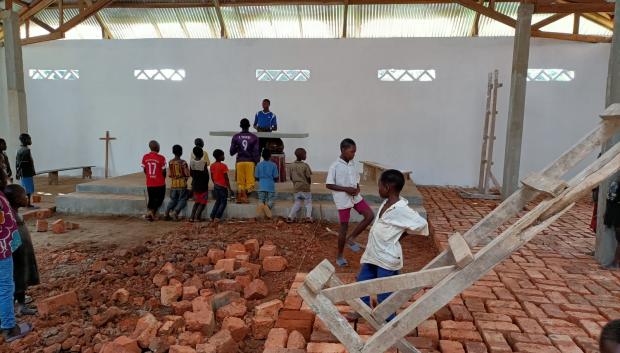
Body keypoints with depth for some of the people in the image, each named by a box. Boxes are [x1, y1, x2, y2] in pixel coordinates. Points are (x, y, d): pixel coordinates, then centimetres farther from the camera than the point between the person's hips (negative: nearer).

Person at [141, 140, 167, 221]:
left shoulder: (145, 157, -1)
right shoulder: (161, 158, -14)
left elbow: (144, 170, 6)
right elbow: (164, 172, -10)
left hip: (149, 183, 4)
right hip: (160, 183, -4)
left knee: (151, 199, 19)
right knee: (159, 199, 11)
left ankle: (149, 212, 11)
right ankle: (153, 212, -5)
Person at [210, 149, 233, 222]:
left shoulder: (212, 165, 5)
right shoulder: (223, 166, -16)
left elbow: (212, 177, 12)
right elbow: (226, 178, -15)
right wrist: (229, 189, -11)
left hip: (216, 186, 7)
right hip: (222, 187, -7)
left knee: (217, 201, 19)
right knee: (223, 203, 5)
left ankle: (212, 217, 14)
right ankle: (217, 218, -2)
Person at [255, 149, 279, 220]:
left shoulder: (259, 165, 2)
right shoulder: (273, 165, -3)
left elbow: (256, 177, 6)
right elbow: (276, 178, -2)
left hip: (261, 187, 1)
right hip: (270, 187, -1)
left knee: (261, 200, 12)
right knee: (270, 200, 7)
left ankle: (261, 205, -22)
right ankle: (268, 206, -26)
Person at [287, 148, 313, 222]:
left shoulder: (292, 166, 1)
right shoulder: (305, 166, -13)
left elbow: (291, 178, 8)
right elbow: (308, 178, -9)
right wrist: (308, 184, 10)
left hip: (296, 188, 4)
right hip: (305, 188, -4)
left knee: (297, 203, 16)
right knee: (308, 202, 10)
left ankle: (290, 217, 5)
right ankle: (308, 216, -8)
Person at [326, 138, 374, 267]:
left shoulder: (353, 164, 5)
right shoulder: (335, 166, -14)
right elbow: (329, 185, -14)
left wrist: (357, 189, -7)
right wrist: (346, 189, -21)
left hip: (355, 197, 6)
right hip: (343, 200, -6)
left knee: (370, 215, -4)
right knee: (344, 227, 2)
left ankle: (351, 238, 10)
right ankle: (340, 256, 19)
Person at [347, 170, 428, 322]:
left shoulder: (401, 209, -23)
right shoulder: (386, 203, 3)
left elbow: (421, 224, -20)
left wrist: (402, 233, -8)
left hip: (387, 259, -9)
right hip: (372, 255, 9)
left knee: (384, 293, 5)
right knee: (362, 282, 22)